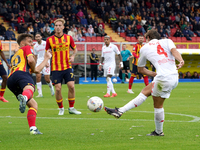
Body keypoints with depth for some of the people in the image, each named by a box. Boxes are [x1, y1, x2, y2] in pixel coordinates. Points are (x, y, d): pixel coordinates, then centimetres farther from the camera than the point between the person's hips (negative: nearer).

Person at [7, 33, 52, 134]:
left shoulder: (14, 57, 44)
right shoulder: (26, 48, 23)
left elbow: (37, 70, 43)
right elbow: (31, 60, -1)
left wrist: (46, 58, 56)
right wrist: (33, 69, 22)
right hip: (21, 73, -8)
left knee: (33, 104, 12)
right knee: (29, 88, -40)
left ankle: (33, 129, -9)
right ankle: (24, 98, -77)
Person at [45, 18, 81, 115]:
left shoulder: (68, 38, 2)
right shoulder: (50, 40, -1)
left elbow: (75, 49, 15)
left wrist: (73, 56, -3)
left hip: (67, 67, 1)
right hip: (56, 68, -1)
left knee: (71, 86, -8)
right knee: (58, 89, -7)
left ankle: (71, 108, 7)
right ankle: (61, 108, 13)